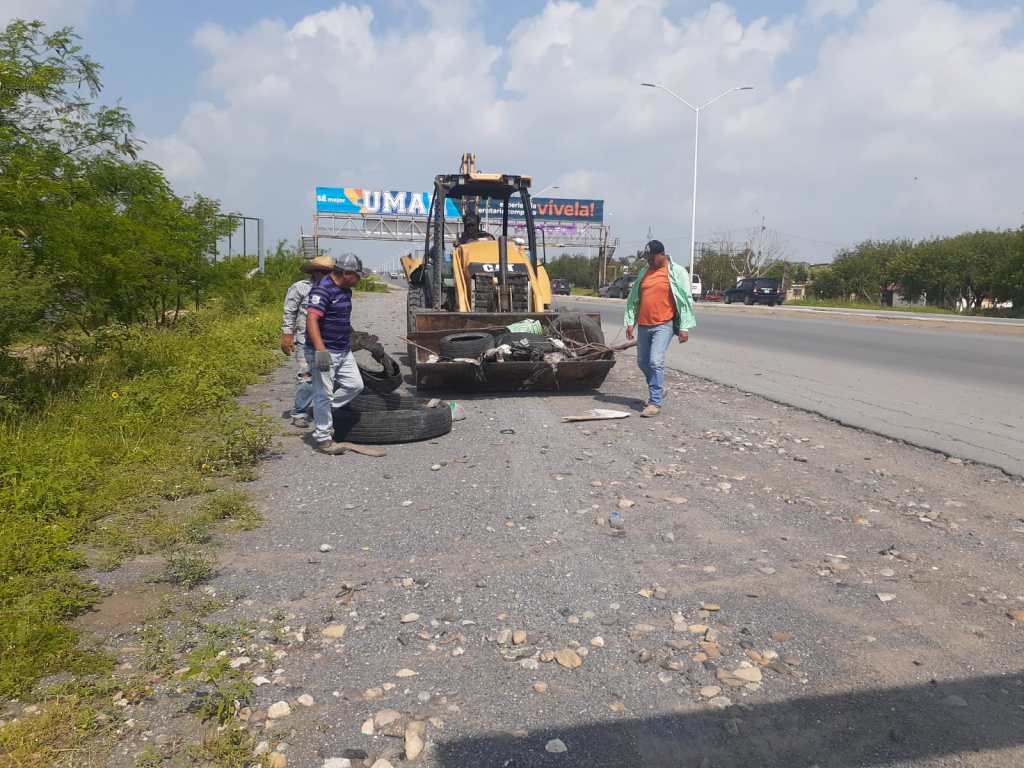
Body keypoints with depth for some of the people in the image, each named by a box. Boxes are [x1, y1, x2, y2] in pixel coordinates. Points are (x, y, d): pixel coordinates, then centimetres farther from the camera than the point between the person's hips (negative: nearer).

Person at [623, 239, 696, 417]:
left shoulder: (677, 272, -4)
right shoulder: (644, 272, 11)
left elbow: (685, 301, -6)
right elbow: (633, 298, 16)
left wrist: (685, 327, -11)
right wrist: (630, 322, 10)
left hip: (664, 325, -6)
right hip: (643, 326, 6)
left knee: (656, 362, -15)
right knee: (642, 362, 14)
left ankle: (655, 403, -9)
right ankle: (657, 390, 36)